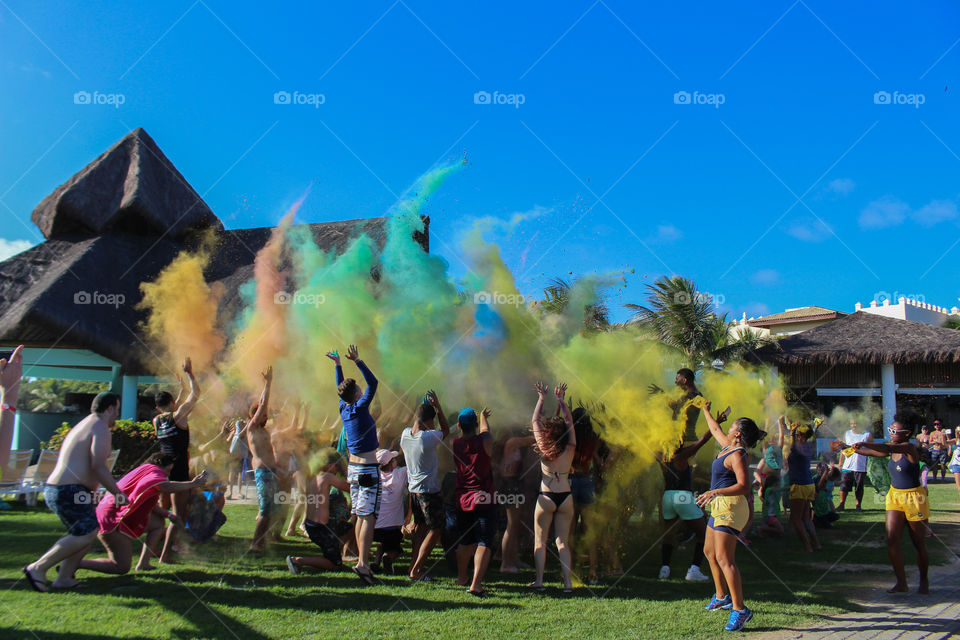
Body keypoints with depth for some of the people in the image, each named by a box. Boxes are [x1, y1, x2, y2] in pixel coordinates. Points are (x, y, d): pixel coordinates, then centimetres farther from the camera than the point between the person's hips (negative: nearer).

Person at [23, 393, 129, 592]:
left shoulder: (83, 425, 23)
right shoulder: (100, 428, -9)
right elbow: (99, 467, -19)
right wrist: (117, 492, -12)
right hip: (69, 491, -11)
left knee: (90, 531, 12)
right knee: (84, 535, -11)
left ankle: (63, 578, 10)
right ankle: (38, 568, -7)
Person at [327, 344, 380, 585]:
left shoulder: (344, 409, 6)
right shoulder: (360, 408, -12)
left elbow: (341, 387, 23)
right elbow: (373, 382, -15)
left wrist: (338, 363, 28)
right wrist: (357, 361, -15)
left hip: (353, 467, 8)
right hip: (368, 469, -8)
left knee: (360, 516, 11)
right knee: (369, 516, -10)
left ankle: (362, 561, 14)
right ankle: (362, 563, -18)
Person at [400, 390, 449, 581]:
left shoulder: (405, 434, -3)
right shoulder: (429, 437, -22)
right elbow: (446, 430, -4)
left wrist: (424, 406, 14)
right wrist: (437, 406, -2)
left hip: (413, 488, 8)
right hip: (429, 491, -8)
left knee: (420, 526, 22)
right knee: (435, 530, 4)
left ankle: (414, 564, 27)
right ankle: (416, 570, 2)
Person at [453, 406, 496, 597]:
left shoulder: (455, 444, -1)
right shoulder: (485, 441, -12)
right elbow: (484, 430, 13)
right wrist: (483, 416, 35)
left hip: (462, 500, 5)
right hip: (483, 499, -5)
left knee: (465, 541, 21)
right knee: (484, 543, -5)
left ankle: (462, 578, 35)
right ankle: (476, 584, -17)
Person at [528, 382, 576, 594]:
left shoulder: (545, 450, -8)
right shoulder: (570, 450, -3)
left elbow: (535, 421, 2)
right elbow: (569, 421, 9)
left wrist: (542, 398, 11)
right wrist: (560, 399, 17)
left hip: (546, 497, -2)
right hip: (566, 497, 3)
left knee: (540, 540, 8)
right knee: (562, 541, 10)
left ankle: (539, 580, 5)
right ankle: (567, 582, 4)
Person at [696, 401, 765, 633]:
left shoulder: (737, 455, -17)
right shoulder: (728, 447, 11)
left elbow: (744, 486, -28)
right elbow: (716, 429, 32)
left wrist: (715, 492, -36)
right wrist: (705, 411, 45)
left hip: (730, 507, -11)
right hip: (720, 506, 11)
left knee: (724, 559, -15)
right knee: (710, 552, 22)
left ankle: (740, 609, -15)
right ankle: (722, 596, 35)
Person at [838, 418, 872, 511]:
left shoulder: (867, 435, 1)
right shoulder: (847, 434, 10)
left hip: (861, 467, -2)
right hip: (847, 465, 2)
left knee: (859, 487, 5)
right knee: (844, 486, -1)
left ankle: (859, 505, 17)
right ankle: (842, 504, 7)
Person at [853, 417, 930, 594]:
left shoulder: (909, 448, -17)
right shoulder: (893, 449, 5)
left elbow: (888, 448, -34)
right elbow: (871, 452, 7)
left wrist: (864, 444, -44)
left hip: (914, 497, -6)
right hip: (894, 496, 6)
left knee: (919, 543, 7)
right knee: (892, 541, -3)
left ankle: (924, 581, 25)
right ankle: (901, 583, 6)